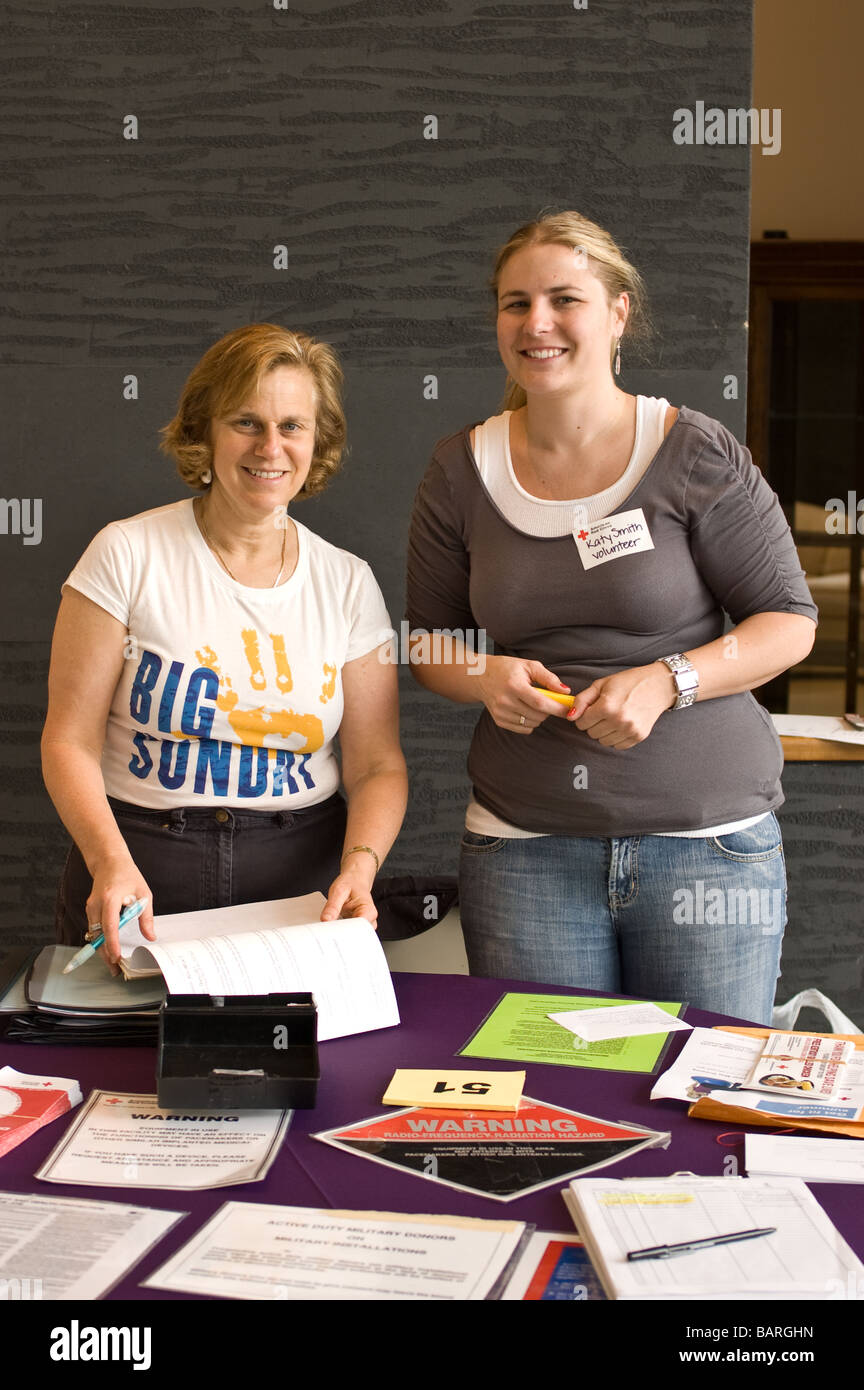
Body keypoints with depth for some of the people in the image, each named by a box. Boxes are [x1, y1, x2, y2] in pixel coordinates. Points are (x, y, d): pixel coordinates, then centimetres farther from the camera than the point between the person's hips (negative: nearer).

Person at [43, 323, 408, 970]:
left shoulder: (348, 583, 4)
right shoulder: (128, 556, -3)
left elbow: (378, 765, 3)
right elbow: (70, 740, -5)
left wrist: (360, 865, -16)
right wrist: (110, 861, -21)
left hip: (301, 876, 2)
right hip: (141, 873, -1)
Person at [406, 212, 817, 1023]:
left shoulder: (694, 455, -4)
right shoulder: (461, 471, 5)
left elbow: (790, 620, -1)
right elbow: (428, 640, 12)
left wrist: (668, 679, -17)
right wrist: (486, 679, -10)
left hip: (707, 840, -2)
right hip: (524, 845, 2)